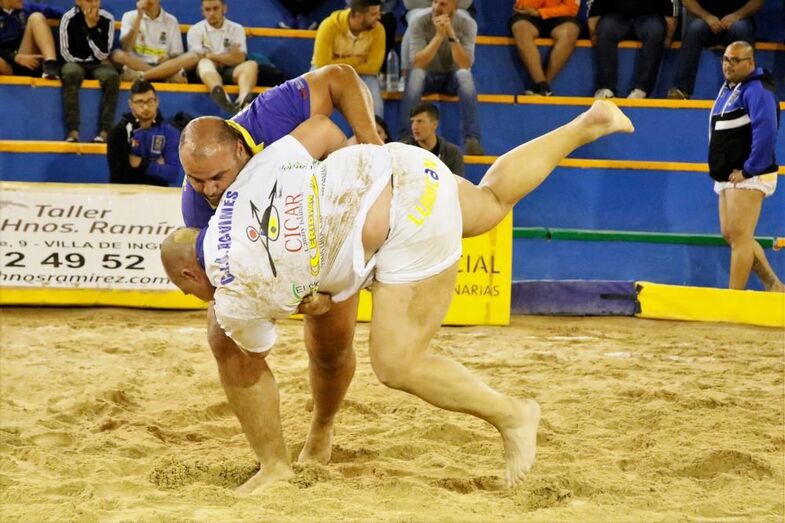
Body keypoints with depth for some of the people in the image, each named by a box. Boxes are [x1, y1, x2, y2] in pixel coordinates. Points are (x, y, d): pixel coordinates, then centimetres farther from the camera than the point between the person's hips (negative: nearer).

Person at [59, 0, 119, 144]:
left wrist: (92, 26, -19)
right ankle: (73, 131, -40)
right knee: (71, 74, -36)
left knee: (112, 77, -33)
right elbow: (66, 53, -7)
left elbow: (103, 54, -13)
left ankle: (104, 131, -37)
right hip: (75, 62, -1)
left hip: (98, 64, 1)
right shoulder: (69, 18, -9)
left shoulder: (107, 19, -7)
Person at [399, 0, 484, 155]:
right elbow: (417, 63, -25)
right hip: (428, 76, 0)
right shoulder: (420, 23, -15)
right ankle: (406, 137, -35)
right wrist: (439, 36, -34)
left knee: (464, 74, -34)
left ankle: (472, 140, -38)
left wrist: (451, 35, -35)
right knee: (416, 74, -34)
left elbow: (465, 65, -24)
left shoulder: (467, 24, -13)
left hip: (454, 77, 0)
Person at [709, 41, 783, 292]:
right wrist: (720, 171, 15)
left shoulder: (756, 90, -15)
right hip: (728, 177, 10)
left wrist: (748, 171, -22)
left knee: (740, 236, -9)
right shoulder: (728, 88, 15)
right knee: (730, 235, 14)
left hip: (747, 177, -10)